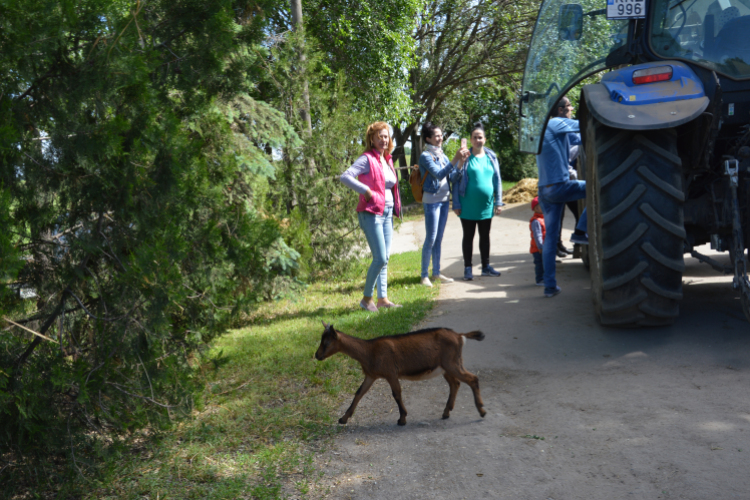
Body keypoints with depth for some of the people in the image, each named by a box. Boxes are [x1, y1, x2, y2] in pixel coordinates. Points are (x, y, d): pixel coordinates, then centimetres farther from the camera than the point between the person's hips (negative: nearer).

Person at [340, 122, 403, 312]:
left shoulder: (387, 160, 14)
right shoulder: (367, 159, -10)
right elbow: (345, 177, -22)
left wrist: (395, 208, 12)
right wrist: (366, 191, -23)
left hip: (387, 213, 8)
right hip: (372, 213, -8)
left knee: (385, 259, 10)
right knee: (380, 258, -10)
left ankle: (383, 299, 16)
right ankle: (366, 298, 5)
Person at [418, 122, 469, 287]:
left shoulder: (441, 155, 12)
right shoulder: (426, 156, -10)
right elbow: (439, 174, -22)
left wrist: (461, 160, -2)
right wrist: (455, 160, -27)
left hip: (444, 200, 7)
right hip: (432, 200, -7)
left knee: (439, 238, 11)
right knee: (431, 239, -6)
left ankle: (436, 272, 18)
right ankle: (424, 275, 1)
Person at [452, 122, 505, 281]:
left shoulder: (491, 157, 6)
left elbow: (497, 180, 10)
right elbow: (456, 181, -4)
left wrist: (498, 202, 5)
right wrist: (456, 204, -8)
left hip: (486, 205, 3)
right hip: (468, 207, -3)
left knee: (485, 236, 12)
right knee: (468, 237, 5)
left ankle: (486, 267, 22)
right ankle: (468, 268, 13)